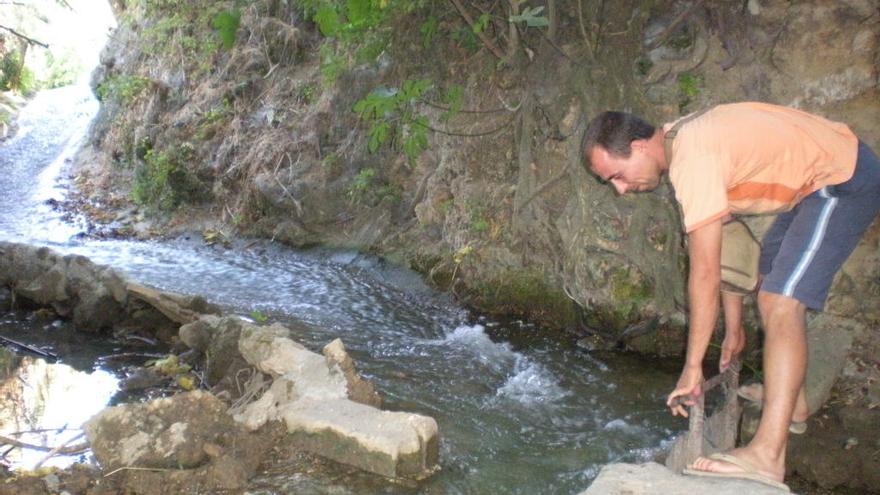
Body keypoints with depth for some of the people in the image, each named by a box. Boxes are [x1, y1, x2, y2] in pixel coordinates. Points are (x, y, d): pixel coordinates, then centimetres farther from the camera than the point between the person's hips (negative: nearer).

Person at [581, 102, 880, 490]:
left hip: (844, 179, -11)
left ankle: (767, 456, -26)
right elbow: (721, 244, 8)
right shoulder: (678, 142, 2)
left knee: (780, 302, -21)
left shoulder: (692, 161, -29)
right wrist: (734, 326, 13)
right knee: (770, 282, 22)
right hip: (816, 178, 11)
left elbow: (704, 274, -28)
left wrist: (692, 367, -21)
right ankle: (791, 400, 34)